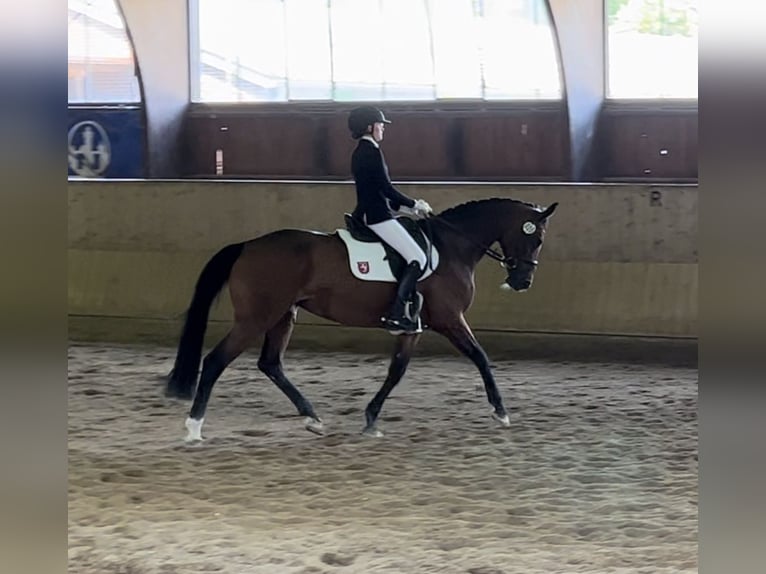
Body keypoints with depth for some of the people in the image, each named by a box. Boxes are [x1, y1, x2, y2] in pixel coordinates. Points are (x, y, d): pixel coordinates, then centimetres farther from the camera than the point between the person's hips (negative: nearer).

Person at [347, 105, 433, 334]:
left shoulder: (360, 152, 17)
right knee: (418, 258, -13)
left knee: (415, 256, 20)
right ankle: (396, 314, -21)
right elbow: (386, 188, -17)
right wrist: (414, 204, -5)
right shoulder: (372, 151, -14)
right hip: (378, 217, -11)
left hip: (365, 215, 11)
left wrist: (409, 206, 20)